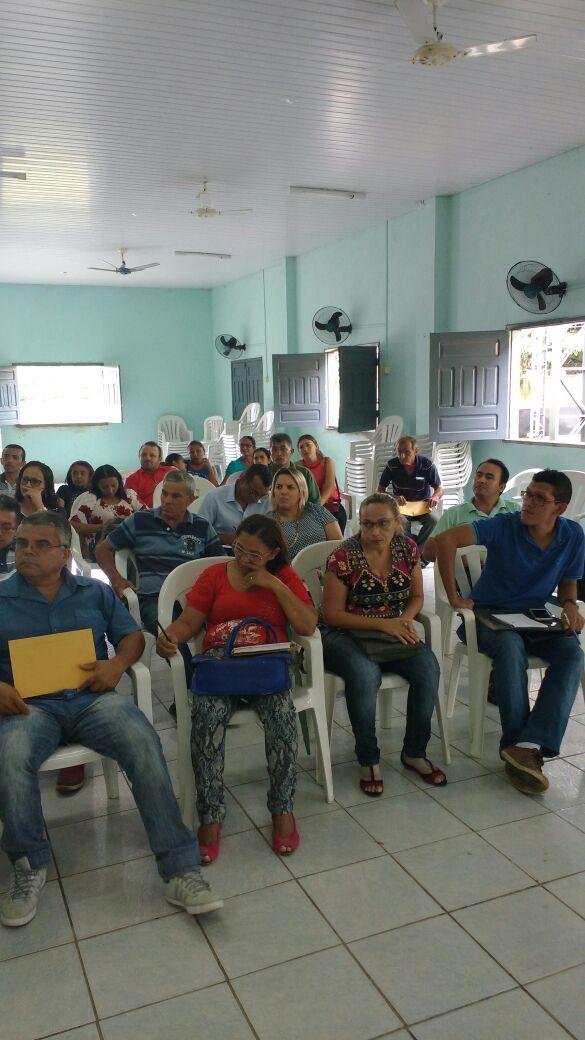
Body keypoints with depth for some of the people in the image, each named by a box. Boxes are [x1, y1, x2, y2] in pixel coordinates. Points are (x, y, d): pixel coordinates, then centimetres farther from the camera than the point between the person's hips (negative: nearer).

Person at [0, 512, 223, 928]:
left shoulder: (95, 592, 17)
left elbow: (132, 635, 14)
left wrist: (118, 663, -8)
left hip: (93, 698, 1)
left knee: (143, 741, -29)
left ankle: (180, 868, -24)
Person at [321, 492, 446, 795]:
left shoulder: (407, 548, 1)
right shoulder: (343, 557, -14)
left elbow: (416, 596, 13)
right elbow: (332, 614, -12)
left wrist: (405, 620, -10)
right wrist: (382, 623, -21)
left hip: (392, 632, 5)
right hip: (345, 635, -4)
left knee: (428, 667, -24)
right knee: (365, 674, -36)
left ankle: (414, 752, -3)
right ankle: (368, 761, -14)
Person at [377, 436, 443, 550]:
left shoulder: (427, 464, -8)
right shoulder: (392, 465, -6)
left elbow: (439, 489, 0)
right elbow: (380, 489, 3)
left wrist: (435, 497, -25)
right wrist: (393, 498, -19)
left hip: (423, 505, 0)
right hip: (401, 506, 0)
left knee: (434, 521, -32)